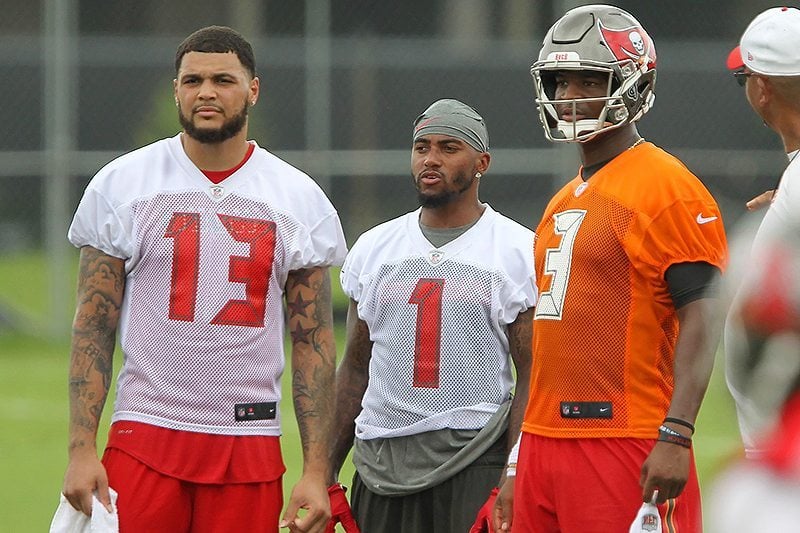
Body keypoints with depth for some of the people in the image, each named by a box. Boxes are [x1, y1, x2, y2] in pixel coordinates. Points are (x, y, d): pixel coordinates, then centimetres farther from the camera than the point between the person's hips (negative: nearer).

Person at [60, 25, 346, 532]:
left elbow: (314, 343, 6)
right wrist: (81, 450, -7)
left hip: (250, 445, 1)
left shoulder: (299, 200, 5)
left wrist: (317, 473, -1)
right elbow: (93, 329, 2)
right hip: (145, 434, -1)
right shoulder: (122, 184, 3)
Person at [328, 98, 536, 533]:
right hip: (380, 462, 4)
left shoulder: (519, 252, -1)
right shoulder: (373, 249, 12)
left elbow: (533, 378, -4)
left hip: (474, 462, -4)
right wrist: (325, 473, 11)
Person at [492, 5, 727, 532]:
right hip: (546, 444, 9)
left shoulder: (668, 188, -8)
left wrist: (675, 436, -24)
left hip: (624, 446, -9)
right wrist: (520, 468, 23)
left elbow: (702, 319, -15)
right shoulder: (564, 203, 20)